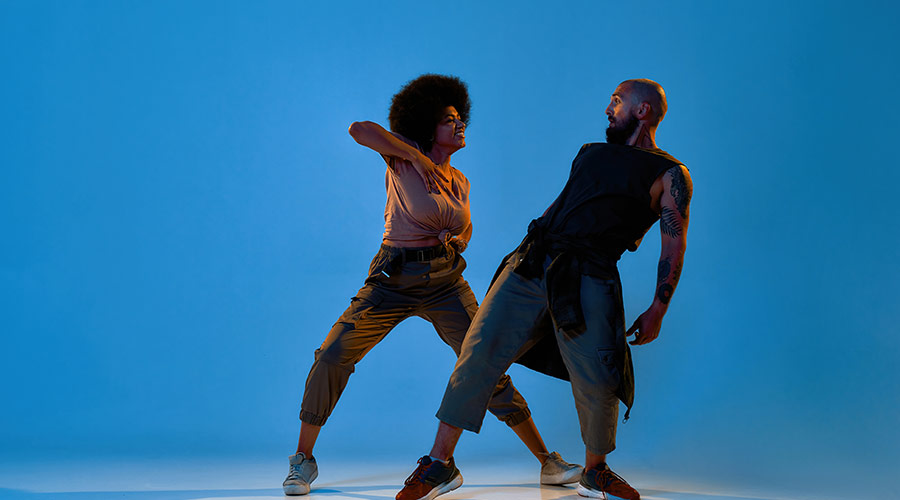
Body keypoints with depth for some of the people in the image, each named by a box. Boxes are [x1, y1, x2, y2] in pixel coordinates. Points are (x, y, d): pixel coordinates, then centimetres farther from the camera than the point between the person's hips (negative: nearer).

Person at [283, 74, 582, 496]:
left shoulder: (460, 182, 10)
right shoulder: (402, 155, -4)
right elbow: (359, 129, -22)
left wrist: (452, 246, 3)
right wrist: (416, 157, -19)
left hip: (445, 283, 3)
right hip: (392, 281, -3)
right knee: (331, 357, -11)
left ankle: (547, 462, 6)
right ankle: (303, 461, 7)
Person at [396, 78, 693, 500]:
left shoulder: (669, 175, 7)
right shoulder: (590, 153, 25)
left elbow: (674, 247, 1)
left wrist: (657, 310, -5)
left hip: (588, 279, -4)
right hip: (532, 262, 4)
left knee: (597, 385, -12)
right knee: (478, 352, -7)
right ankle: (440, 464, 1)